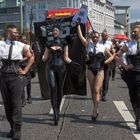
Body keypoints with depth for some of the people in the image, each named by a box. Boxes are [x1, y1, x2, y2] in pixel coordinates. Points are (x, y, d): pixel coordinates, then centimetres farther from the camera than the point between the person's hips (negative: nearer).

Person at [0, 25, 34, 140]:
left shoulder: (21, 46, 1)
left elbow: (31, 57, 14)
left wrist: (25, 70, 7)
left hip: (16, 76, -2)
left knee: (16, 103, -4)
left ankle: (17, 130, 0)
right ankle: (12, 127, 20)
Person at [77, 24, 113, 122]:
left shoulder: (103, 47, 2)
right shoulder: (88, 45, 4)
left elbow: (111, 56, 11)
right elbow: (80, 36, -2)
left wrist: (105, 62, -5)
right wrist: (78, 25, -3)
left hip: (99, 70, -2)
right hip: (90, 70, 2)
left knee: (96, 90, -11)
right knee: (92, 90, 8)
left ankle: (94, 112, -10)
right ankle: (96, 109, 20)